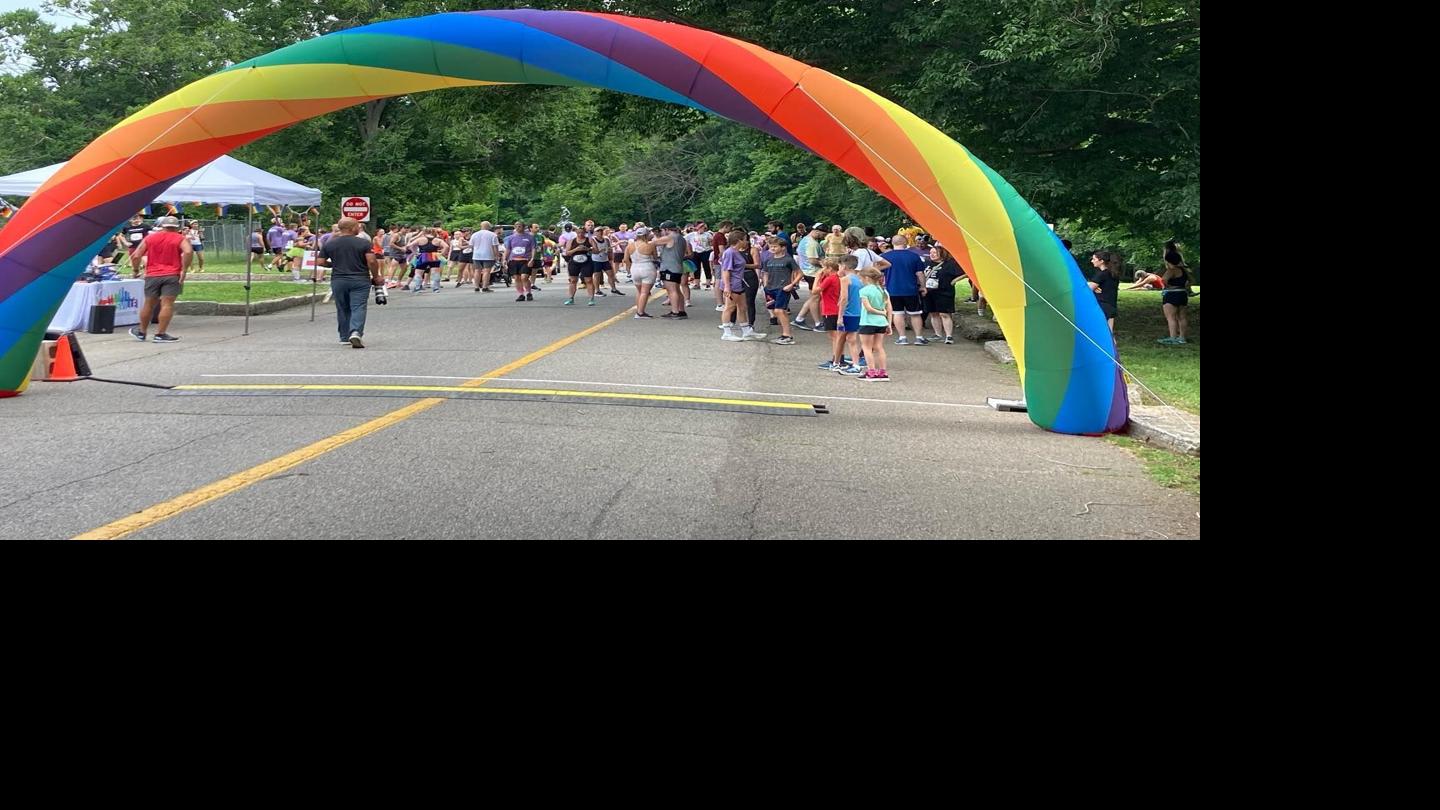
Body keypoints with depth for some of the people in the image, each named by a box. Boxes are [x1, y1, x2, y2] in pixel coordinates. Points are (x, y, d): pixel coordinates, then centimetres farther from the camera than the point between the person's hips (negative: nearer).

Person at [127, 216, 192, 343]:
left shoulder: (150, 237, 13)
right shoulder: (181, 239, 4)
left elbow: (137, 256, 7)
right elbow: (188, 252, -16)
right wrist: (184, 270, -12)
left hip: (152, 275, 4)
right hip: (172, 275, -3)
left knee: (148, 304, 14)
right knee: (167, 304, -7)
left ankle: (141, 332, 26)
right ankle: (161, 334, -12)